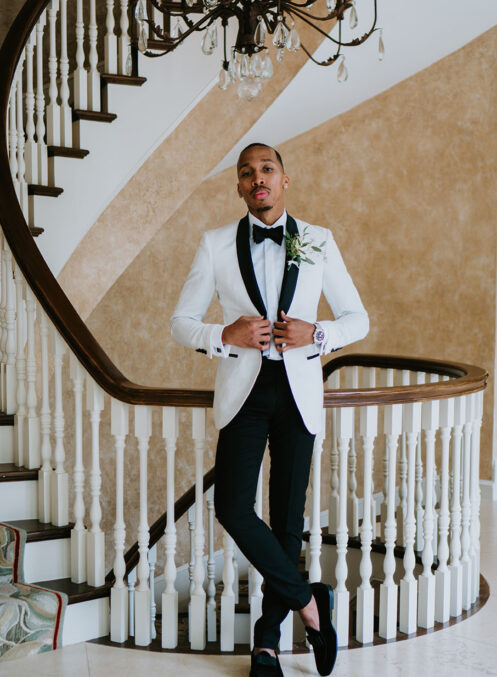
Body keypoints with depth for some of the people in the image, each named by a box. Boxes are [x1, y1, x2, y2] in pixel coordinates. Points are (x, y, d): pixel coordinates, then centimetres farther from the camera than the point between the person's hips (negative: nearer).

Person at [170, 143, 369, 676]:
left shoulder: (318, 243, 5)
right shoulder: (216, 245, 3)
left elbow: (357, 319, 8)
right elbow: (181, 323, 5)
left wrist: (316, 334, -12)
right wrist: (226, 336, -14)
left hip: (298, 391, 0)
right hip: (243, 389, 0)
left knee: (287, 513, 5)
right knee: (232, 508, -12)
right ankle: (308, 601, 9)